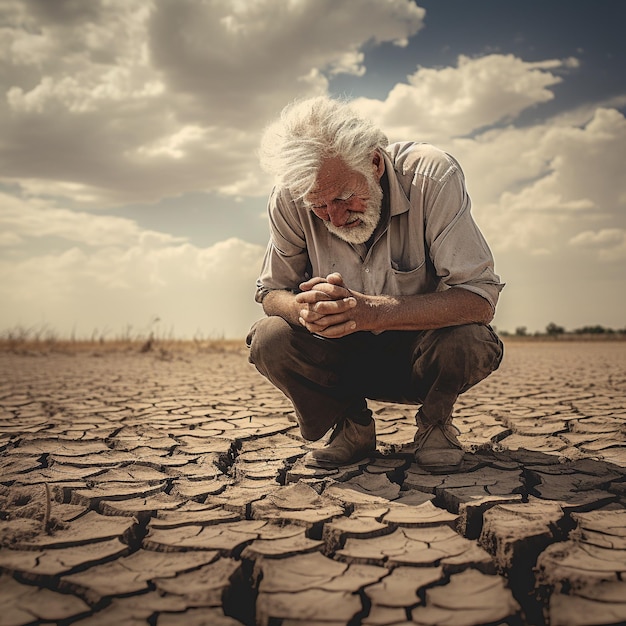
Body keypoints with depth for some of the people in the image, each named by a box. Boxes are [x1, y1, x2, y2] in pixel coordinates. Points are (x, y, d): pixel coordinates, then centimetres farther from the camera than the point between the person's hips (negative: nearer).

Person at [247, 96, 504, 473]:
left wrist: (375, 312, -42)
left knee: (469, 342, -34)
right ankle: (353, 428, 3)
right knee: (268, 339, -24)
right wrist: (302, 307, -32)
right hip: (344, 357, 2)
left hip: (420, 347, -2)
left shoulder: (432, 176, -25)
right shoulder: (290, 200, -17)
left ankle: (435, 424, 1)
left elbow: (480, 297, -28)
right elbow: (271, 292, -6)